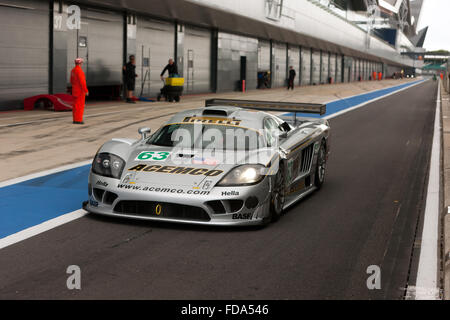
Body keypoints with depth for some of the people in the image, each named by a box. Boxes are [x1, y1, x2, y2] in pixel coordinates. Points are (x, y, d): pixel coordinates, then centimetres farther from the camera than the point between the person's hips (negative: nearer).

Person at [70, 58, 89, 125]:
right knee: (80, 105, -5)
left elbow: (71, 81, 18)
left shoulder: (73, 70, 10)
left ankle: (75, 120, 10)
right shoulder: (79, 70, -19)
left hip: (75, 90, 9)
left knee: (75, 105, 9)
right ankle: (79, 120, -6)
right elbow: (82, 81, -23)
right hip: (80, 91, -9)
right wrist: (86, 91, -19)